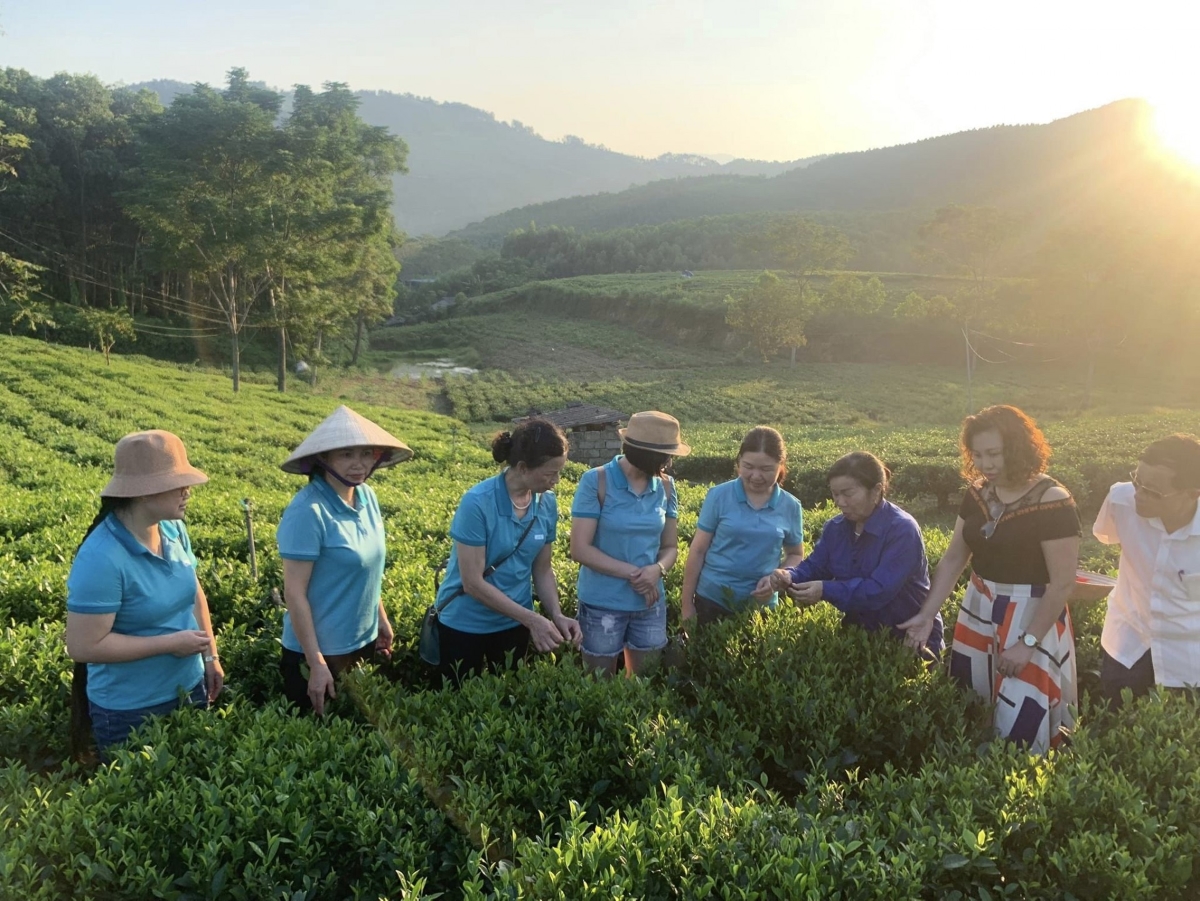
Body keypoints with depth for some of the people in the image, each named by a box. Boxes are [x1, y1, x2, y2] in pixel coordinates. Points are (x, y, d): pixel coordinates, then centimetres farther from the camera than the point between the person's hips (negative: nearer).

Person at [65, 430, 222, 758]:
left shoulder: (173, 528, -6)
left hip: (190, 689, 7)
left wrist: (210, 656, 7)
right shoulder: (101, 558, -26)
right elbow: (83, 646, -24)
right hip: (130, 712, -7)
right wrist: (170, 643, -22)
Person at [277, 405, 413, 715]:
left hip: (363, 643, 7)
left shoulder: (367, 497, -2)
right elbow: (294, 593, -22)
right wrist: (316, 664, -22)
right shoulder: (308, 511, -24)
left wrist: (381, 619, 14)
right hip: (319, 652, -7)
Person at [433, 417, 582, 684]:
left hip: (514, 623, 5)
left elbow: (542, 569, 2)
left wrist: (557, 615, -14)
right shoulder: (478, 503, -25)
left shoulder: (547, 503, -8)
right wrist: (532, 619, -25)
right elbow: (473, 583, -24)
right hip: (465, 624, -5)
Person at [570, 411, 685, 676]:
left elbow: (670, 546, 5)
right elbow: (580, 549, -16)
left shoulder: (665, 486, -1)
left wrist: (658, 569, -16)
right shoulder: (596, 482, -14)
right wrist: (633, 573, -20)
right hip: (602, 605, -4)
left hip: (650, 604, 4)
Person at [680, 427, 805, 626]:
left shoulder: (790, 506, -2)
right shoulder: (719, 496, -8)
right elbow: (698, 551, -4)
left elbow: (795, 555, 10)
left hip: (762, 605, 2)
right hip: (712, 600, -1)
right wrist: (687, 604, -3)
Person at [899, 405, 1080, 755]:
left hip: (1032, 617, -6)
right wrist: (928, 614, -1)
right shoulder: (978, 494, 1)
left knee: (1018, 727, -2)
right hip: (978, 612, 6)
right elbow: (954, 558, 6)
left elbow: (1062, 582, -17)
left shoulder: (1052, 502, -17)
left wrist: (1028, 642, -18)